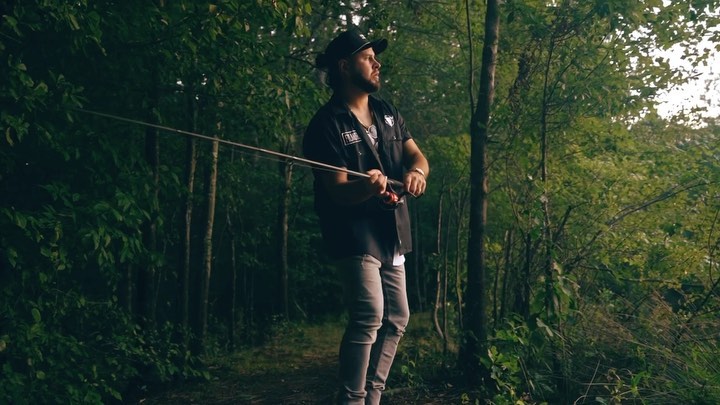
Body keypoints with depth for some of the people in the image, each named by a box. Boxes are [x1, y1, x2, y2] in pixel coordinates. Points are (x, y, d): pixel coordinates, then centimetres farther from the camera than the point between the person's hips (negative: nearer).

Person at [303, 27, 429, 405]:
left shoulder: (387, 113, 10)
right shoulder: (326, 125, -13)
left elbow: (417, 156, 6)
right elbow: (338, 192, -18)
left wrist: (416, 172, -18)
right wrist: (368, 187, -40)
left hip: (390, 232, 8)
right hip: (355, 233, -8)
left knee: (397, 318, 11)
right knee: (368, 317, -19)